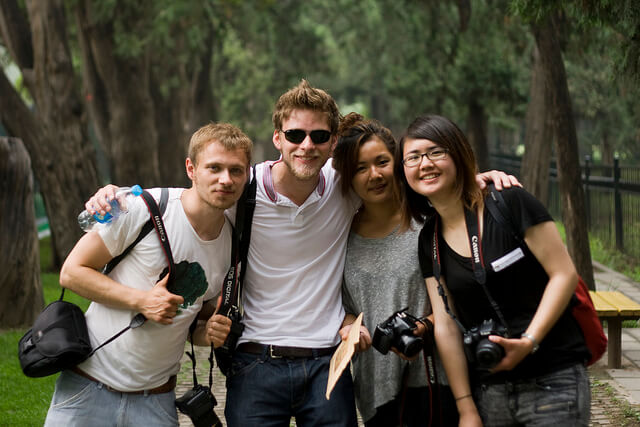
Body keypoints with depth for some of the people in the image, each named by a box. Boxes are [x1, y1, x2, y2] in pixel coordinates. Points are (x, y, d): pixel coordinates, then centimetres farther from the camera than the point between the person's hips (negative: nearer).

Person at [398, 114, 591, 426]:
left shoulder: (510, 204, -8)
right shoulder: (430, 241, 7)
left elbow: (564, 274, -9)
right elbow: (446, 327, 5)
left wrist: (529, 341, -20)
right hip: (488, 389, 4)